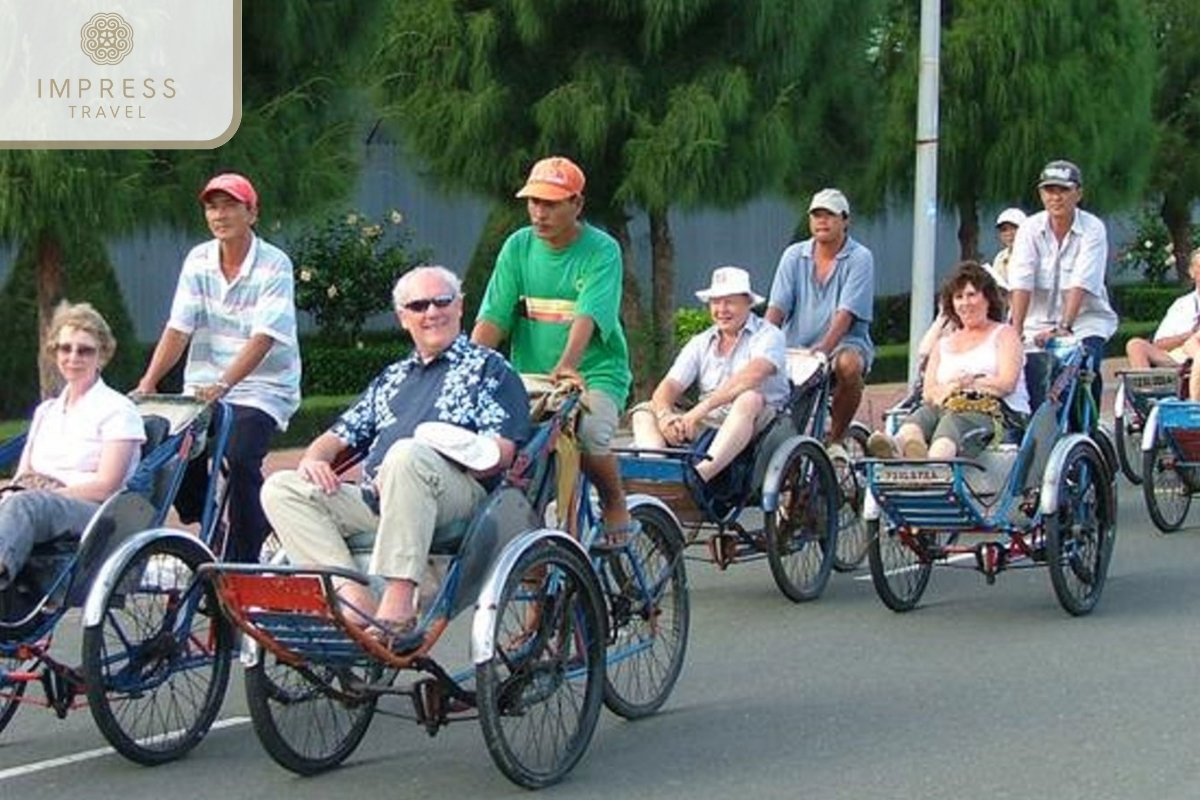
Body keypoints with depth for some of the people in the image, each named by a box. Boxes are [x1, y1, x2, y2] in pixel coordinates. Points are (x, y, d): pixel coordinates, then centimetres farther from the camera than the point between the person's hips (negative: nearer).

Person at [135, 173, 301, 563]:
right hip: (203, 386, 5)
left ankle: (242, 563, -15)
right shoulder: (198, 261, 5)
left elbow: (263, 337, -20)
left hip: (261, 388, -5)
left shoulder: (274, 265, -10)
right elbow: (178, 329, 0)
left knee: (239, 459, -26)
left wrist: (223, 384, -33)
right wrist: (148, 383, -14)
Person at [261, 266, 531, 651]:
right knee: (280, 489, -12)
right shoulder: (392, 378, 32)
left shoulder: (488, 367, 15)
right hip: (374, 500, 6)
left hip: (458, 494, -6)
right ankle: (354, 599, -31)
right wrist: (314, 459, 5)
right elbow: (340, 435, 30)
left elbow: (501, 450, 0)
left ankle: (398, 606, -45)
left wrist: (428, 462, -14)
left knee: (408, 454, -39)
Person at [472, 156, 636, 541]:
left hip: (595, 374, -4)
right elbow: (493, 317, -1)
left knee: (588, 432, -32)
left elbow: (587, 317, -21)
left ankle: (616, 506, -2)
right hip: (529, 376, 4)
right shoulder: (518, 246, 6)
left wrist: (566, 366, -38)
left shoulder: (602, 250, -5)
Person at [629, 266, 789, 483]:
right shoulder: (700, 343, 17)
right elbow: (669, 386, 6)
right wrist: (664, 415, -19)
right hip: (706, 424, 5)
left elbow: (751, 376, -19)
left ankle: (701, 474, -53)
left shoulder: (768, 335, 1)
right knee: (644, 412, -10)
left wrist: (703, 407, -29)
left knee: (749, 399, -37)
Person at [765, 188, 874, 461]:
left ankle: (835, 440, -15)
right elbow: (777, 307, 1)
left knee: (848, 365, -37)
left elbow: (845, 314, -15)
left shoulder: (859, 259, -2)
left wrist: (823, 349, -29)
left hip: (844, 343, -3)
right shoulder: (794, 256, 9)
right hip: (796, 346, 3)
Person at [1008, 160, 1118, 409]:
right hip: (1040, 321, 2)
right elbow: (1021, 283, -13)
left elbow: (1081, 284, -20)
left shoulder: (1093, 229, -9)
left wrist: (1064, 328, -31)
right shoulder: (1030, 229, -2)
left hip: (1086, 319, -2)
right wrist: (1016, 331, -24)